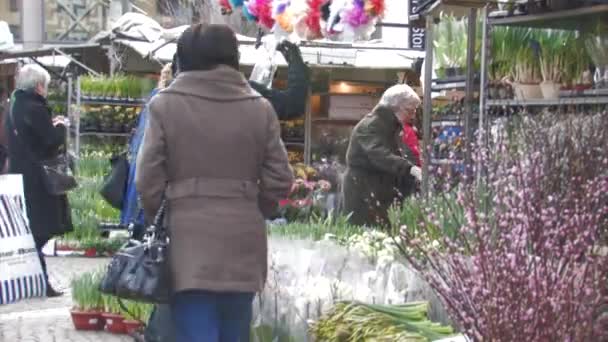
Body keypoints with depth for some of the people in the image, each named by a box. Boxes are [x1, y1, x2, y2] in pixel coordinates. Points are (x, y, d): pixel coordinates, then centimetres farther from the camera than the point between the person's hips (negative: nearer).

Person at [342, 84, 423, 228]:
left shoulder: (391, 126, 16)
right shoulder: (371, 125, -15)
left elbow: (395, 157, 22)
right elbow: (380, 156, -32)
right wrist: (410, 169, -43)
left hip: (382, 192, 9)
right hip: (363, 192, -9)